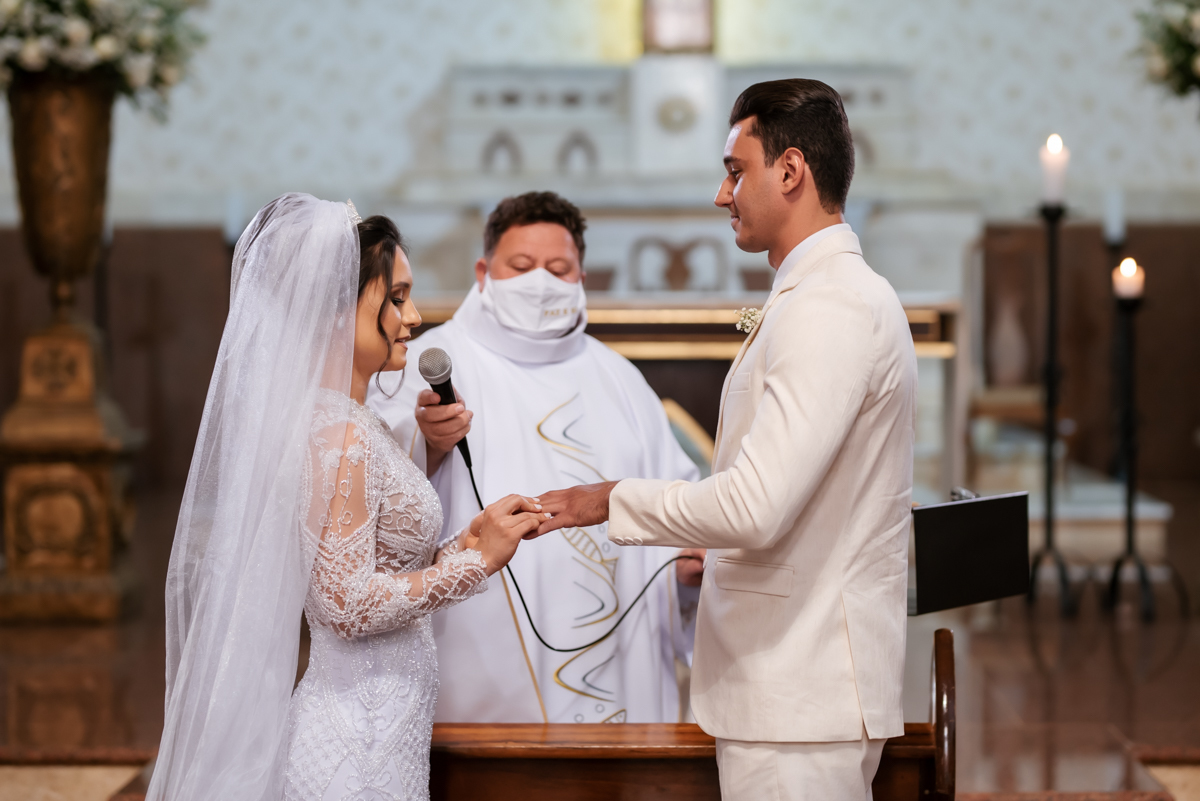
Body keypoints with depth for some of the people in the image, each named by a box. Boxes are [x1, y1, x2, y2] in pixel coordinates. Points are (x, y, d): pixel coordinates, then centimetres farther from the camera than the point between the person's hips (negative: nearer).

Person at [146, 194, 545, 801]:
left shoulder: (350, 426, 10)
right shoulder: (337, 436, -18)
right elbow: (349, 605, -21)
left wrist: (468, 539, 3)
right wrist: (478, 560, -13)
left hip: (371, 723, 9)